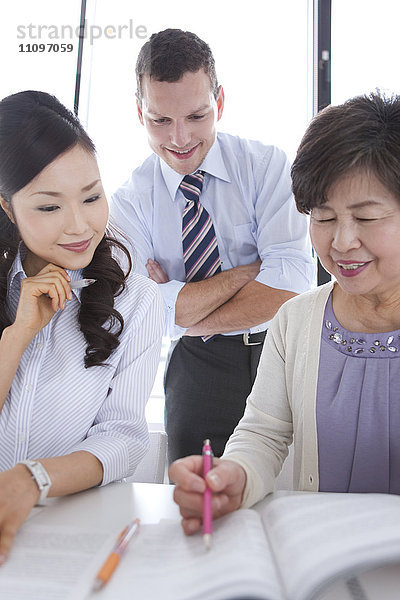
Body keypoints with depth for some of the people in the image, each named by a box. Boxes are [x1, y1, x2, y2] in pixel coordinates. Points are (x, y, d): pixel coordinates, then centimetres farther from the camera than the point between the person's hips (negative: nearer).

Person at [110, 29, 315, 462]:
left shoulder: (267, 165, -5)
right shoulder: (129, 200, -3)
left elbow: (292, 279, -15)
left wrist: (190, 318, -14)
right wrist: (253, 269, -16)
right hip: (198, 366, 0)